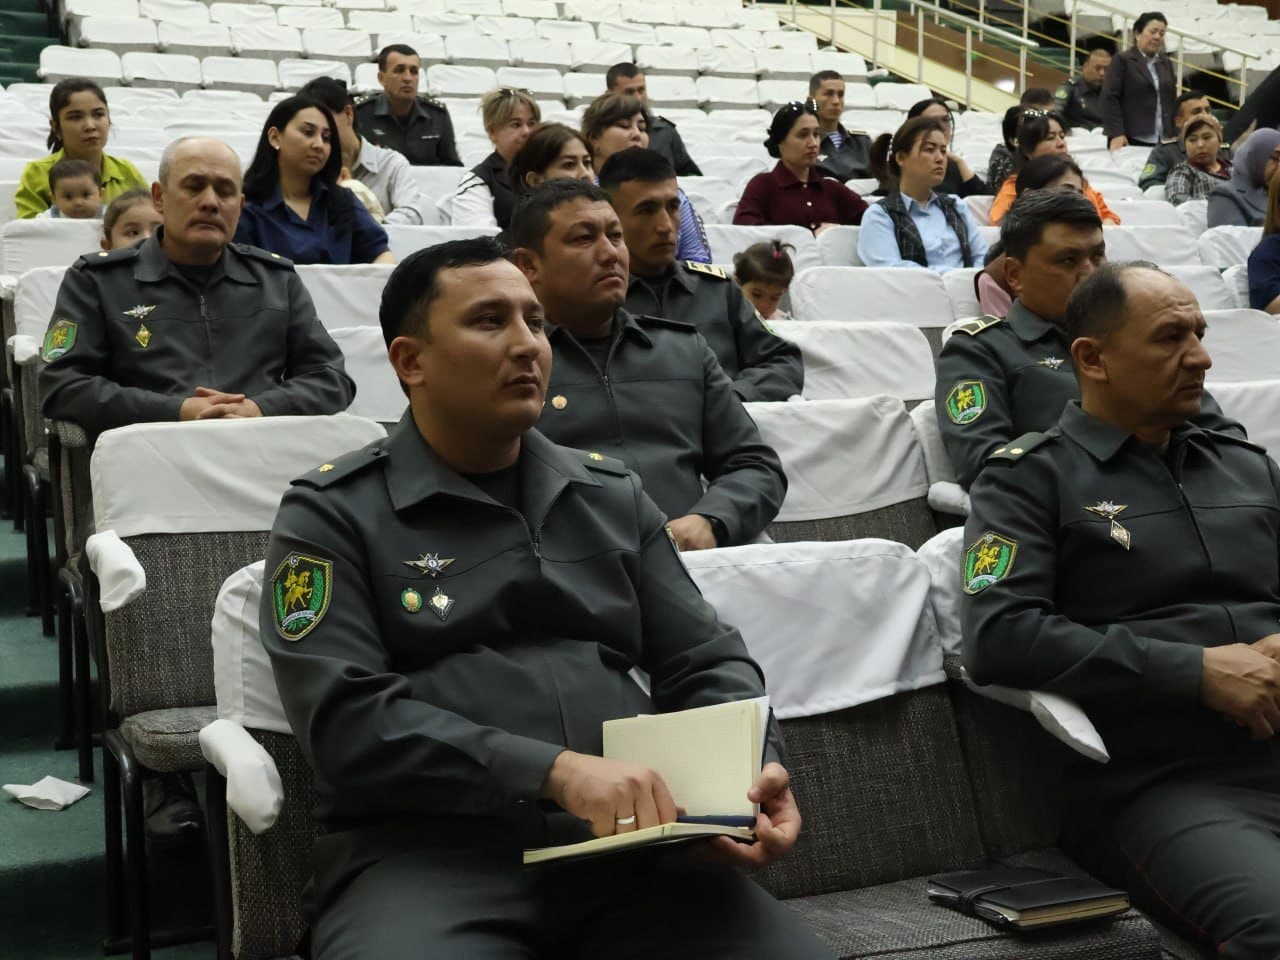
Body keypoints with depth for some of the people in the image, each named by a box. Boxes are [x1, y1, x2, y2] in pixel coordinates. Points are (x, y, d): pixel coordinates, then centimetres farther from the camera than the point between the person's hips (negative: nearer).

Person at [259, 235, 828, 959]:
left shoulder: (612, 496, 18)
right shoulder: (333, 515, 3)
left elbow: (707, 663, 16)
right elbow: (347, 716, -10)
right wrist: (557, 771, -21)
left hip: (630, 840, 4)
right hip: (426, 852, -3)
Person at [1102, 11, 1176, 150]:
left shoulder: (1166, 63, 20)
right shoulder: (1122, 60, 1)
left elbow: (1172, 99, 20)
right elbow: (1110, 98, -6)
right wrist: (1116, 134, -16)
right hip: (1132, 139, -5)